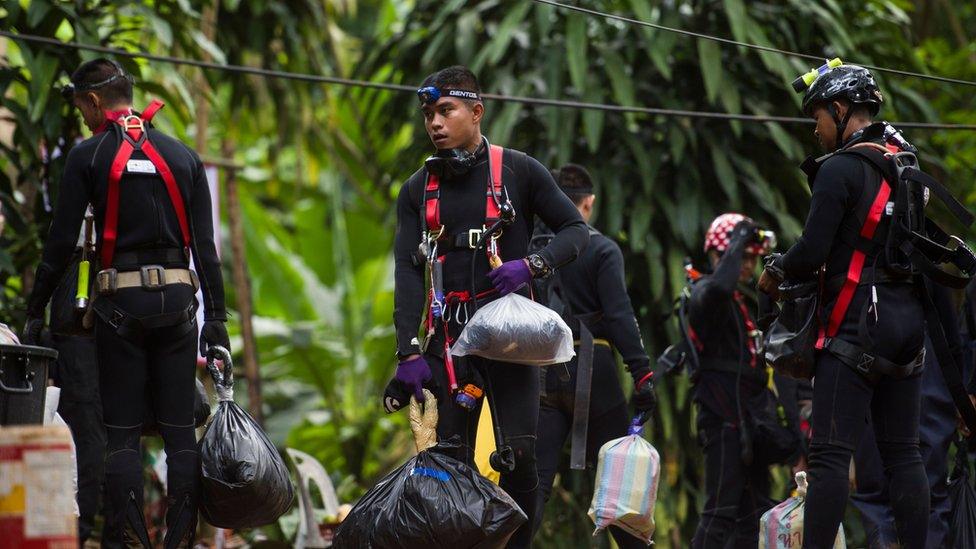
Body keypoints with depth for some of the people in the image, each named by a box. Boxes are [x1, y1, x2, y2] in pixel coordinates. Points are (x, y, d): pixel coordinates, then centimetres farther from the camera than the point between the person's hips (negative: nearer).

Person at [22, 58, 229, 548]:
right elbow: (205, 244, 6)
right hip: (177, 298, 3)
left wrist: (36, 310, 3)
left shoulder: (89, 155, -1)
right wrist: (216, 316, 9)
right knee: (179, 429, 5)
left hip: (120, 302, -3)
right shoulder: (183, 156, 10)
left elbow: (61, 242, -3)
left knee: (122, 431, 1)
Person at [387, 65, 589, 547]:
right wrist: (409, 355, -11)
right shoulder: (418, 190, 9)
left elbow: (576, 231, 4)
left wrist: (530, 266, -16)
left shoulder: (518, 171, 1)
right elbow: (408, 273, 0)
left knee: (518, 454, -11)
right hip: (448, 337, 3)